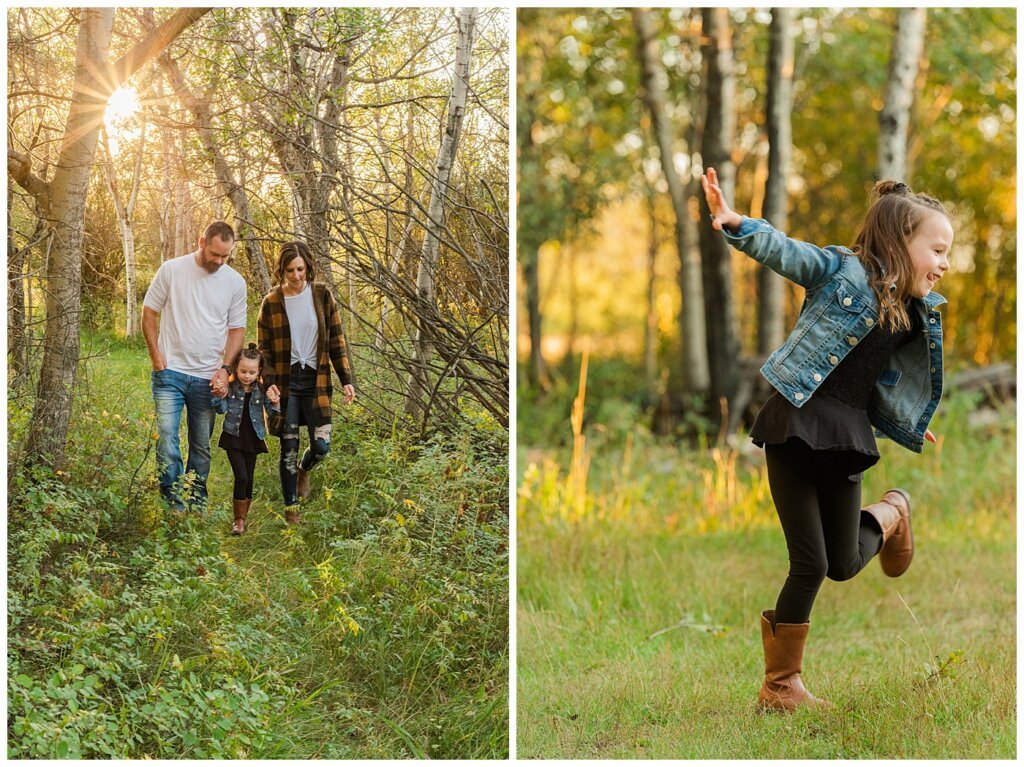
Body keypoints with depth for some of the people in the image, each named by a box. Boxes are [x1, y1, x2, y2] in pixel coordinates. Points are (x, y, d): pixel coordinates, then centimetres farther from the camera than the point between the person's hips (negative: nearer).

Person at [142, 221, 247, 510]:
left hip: (208, 378, 2)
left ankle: (197, 505, 19)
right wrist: (156, 356, -4)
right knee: (167, 440, -10)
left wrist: (224, 368, -4)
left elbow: (237, 329, 8)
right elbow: (149, 312, 3)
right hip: (171, 371, -2)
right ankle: (173, 506, -5)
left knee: (202, 446, 9)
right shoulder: (171, 270, -4)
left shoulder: (235, 282, 2)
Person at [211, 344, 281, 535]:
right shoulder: (230, 388, -6)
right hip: (233, 438, -2)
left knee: (249, 479, 8)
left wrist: (274, 403, -26)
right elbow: (222, 409, -9)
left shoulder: (262, 390, -3)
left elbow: (272, 413, -4)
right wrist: (219, 397, -28)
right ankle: (238, 519, -1)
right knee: (241, 477, -12)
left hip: (253, 439, 2)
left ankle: (243, 517, 21)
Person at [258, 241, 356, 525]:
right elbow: (263, 349, 2)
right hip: (285, 382, -1)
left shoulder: (323, 296, 0)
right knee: (289, 448, 0)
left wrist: (347, 380, -1)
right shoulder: (271, 302, -3)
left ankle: (304, 470, 30)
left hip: (315, 381, 1)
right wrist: (269, 383, -12)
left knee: (321, 446, -5)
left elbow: (337, 341, 4)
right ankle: (291, 508, 14)